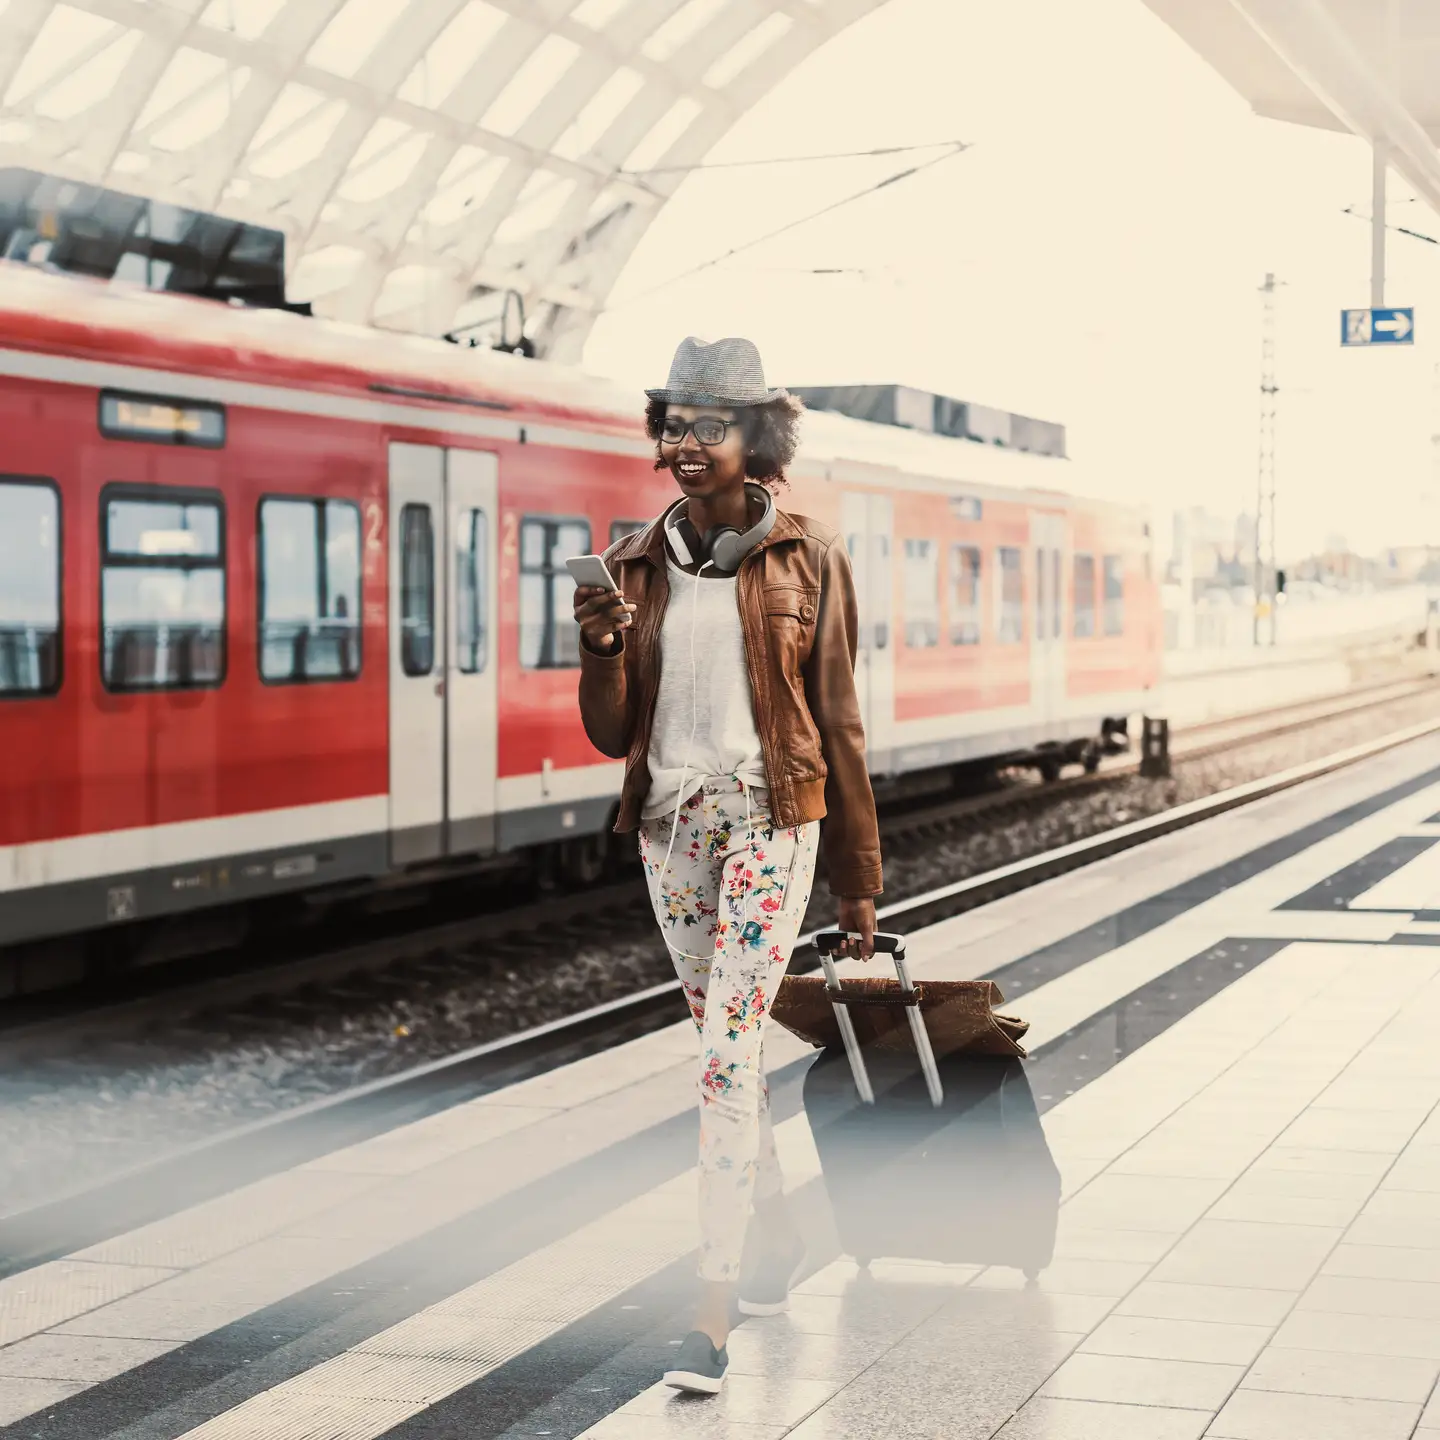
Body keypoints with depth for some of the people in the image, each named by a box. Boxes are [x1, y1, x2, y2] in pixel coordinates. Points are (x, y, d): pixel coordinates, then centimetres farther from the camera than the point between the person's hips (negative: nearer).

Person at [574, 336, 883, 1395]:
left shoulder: (807, 560, -3)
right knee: (728, 1045, 16)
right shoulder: (637, 564, 6)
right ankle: (779, 1237, 38)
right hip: (671, 823, 5)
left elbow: (837, 720, 0)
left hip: (769, 820, -4)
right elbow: (612, 733, 7)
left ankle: (714, 1320, -12)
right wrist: (601, 651, -15)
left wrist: (859, 880, 2)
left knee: (726, 1049, -13)